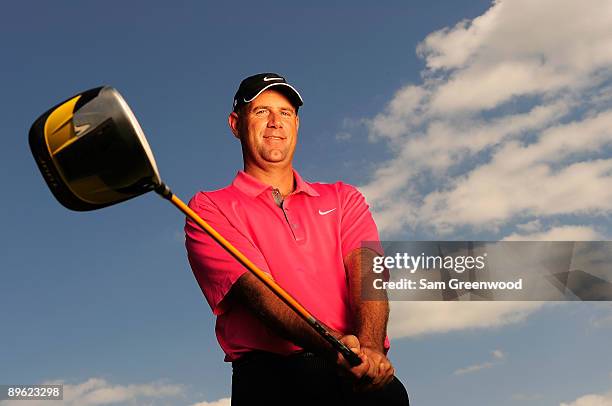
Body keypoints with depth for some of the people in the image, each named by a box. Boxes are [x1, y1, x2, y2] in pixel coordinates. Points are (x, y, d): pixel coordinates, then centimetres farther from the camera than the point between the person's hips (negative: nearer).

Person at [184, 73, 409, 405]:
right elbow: (257, 291, -4)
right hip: (268, 373, -1)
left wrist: (370, 346, -15)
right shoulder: (210, 208, 11)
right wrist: (332, 347, -20)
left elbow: (367, 271, 4)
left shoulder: (343, 198, 21)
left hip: (364, 370, 2)